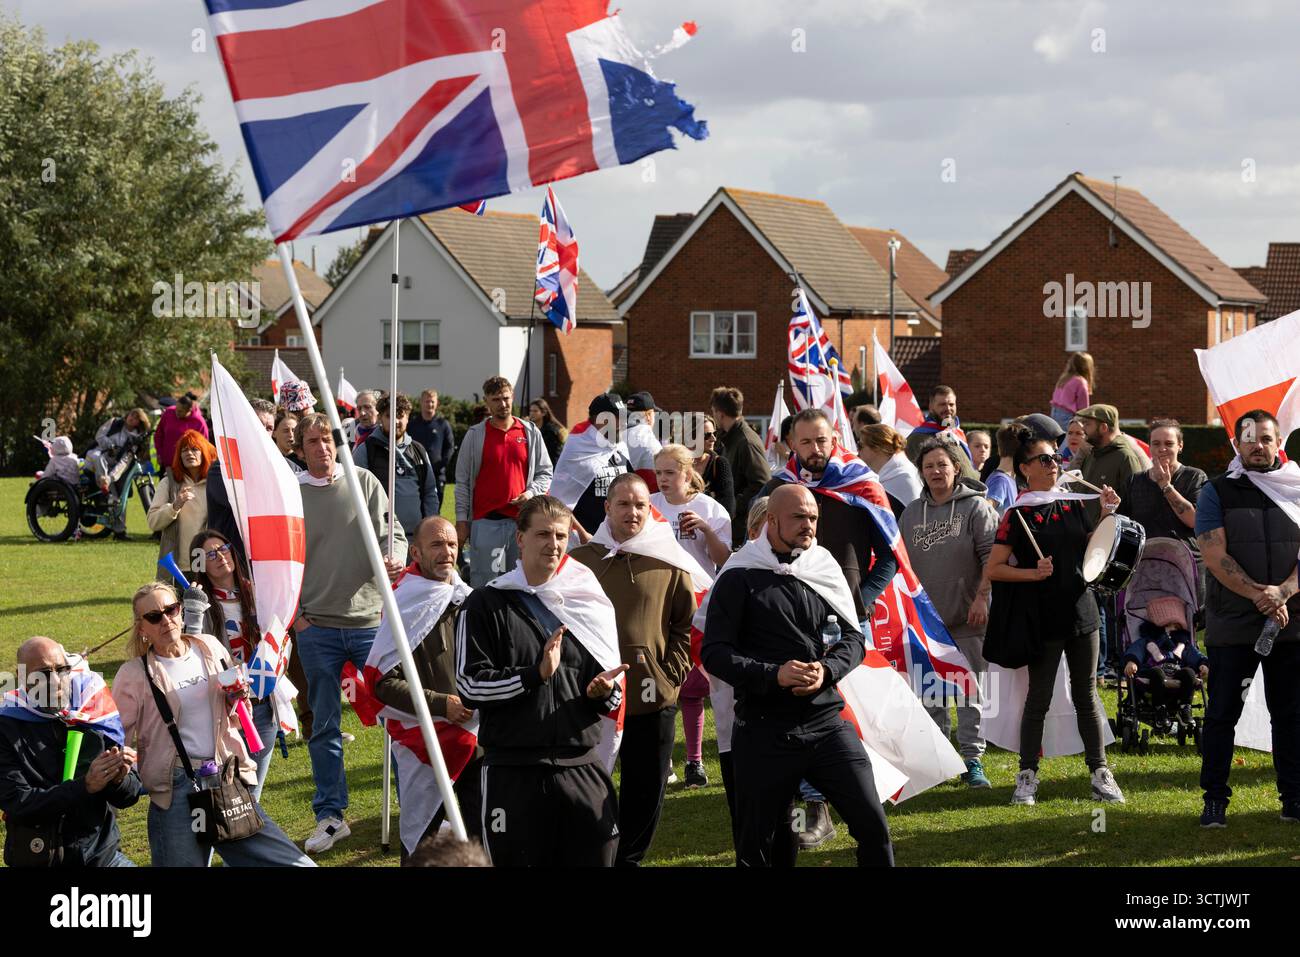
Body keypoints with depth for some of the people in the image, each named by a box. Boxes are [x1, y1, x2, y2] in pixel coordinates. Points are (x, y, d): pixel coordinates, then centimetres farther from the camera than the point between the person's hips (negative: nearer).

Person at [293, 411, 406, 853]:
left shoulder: (364, 482, 3)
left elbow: (393, 534, 8)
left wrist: (394, 560, -13)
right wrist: (293, 613, 0)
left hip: (369, 621, 0)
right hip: (316, 628, 0)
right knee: (324, 726, 7)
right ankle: (330, 816, 15)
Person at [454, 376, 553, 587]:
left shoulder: (530, 432, 10)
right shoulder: (475, 435, 5)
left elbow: (545, 473, 15)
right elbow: (462, 481, 6)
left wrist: (531, 493, -5)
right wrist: (462, 520, 0)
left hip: (522, 520, 2)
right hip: (486, 521, -2)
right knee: (483, 583, -4)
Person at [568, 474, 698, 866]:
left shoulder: (670, 565, 2)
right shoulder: (580, 561, 1)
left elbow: (685, 626, 6)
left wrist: (672, 674, -4)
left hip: (654, 700, 1)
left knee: (646, 790, 9)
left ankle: (628, 857, 24)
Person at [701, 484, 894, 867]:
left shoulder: (825, 570, 9)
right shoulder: (740, 578, -3)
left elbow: (853, 638, 11)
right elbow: (714, 653, -7)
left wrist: (827, 671, -11)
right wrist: (774, 675, -19)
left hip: (826, 722, 3)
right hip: (764, 730, -3)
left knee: (872, 824, -4)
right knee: (756, 846, 6)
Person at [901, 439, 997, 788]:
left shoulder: (976, 507, -3)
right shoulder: (911, 513, 10)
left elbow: (992, 557, -8)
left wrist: (981, 597, -15)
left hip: (967, 619, -4)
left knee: (970, 694, -1)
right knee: (931, 695, 9)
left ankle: (972, 760, 5)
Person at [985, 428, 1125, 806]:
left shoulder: (1073, 506, 9)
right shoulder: (1018, 516, -6)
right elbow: (994, 569, -8)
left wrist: (1107, 514, 4)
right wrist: (1033, 573, -19)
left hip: (1081, 611, 4)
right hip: (1043, 618, -4)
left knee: (1086, 695, 8)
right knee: (1039, 698, 1)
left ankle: (1100, 773, 12)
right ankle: (1027, 775, 10)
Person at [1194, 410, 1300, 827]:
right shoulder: (1218, 491, 2)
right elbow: (1214, 556, -8)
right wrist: (1258, 594, -18)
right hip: (1232, 622, -2)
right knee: (1222, 712, 2)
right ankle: (1215, 799, 9)